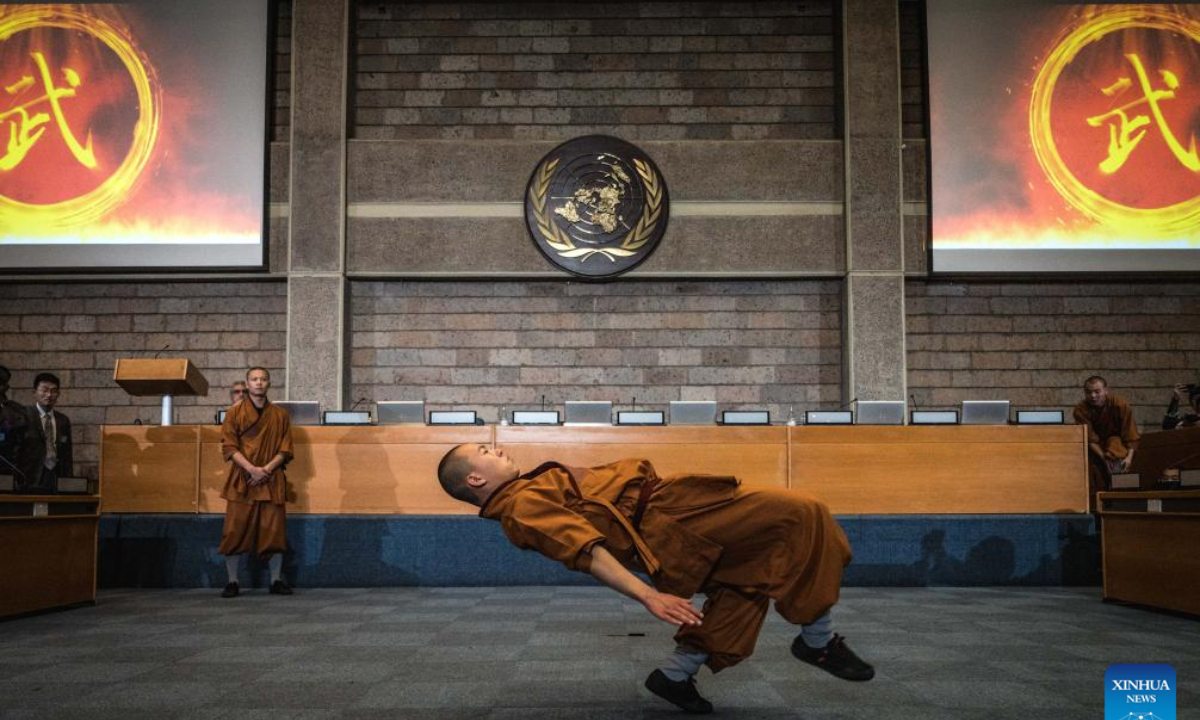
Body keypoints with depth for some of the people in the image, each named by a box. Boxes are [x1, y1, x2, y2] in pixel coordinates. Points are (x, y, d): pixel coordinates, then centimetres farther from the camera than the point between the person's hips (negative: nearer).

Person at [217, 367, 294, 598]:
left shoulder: (280, 415, 11)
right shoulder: (235, 413, 7)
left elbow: (285, 450, 6)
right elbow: (229, 446, -1)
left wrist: (266, 469, -10)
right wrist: (251, 469, -14)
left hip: (272, 481, 1)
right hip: (241, 480, -1)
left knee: (274, 531, 0)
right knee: (235, 531, -3)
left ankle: (276, 581, 8)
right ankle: (232, 582, 5)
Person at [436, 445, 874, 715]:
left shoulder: (524, 495, 17)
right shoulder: (524, 508, -13)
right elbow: (588, 552, -23)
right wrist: (648, 596, -31)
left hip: (664, 513, 10)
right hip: (665, 523, -10)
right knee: (798, 516, -9)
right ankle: (818, 640, 5)